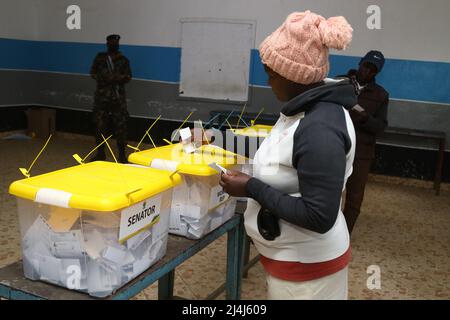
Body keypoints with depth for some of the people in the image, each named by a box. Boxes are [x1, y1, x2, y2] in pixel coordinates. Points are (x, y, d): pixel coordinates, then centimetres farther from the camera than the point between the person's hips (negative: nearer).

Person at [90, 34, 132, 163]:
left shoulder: (123, 60, 6)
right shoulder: (100, 58, 11)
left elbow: (128, 76, 0)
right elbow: (93, 73, 6)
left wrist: (115, 78, -17)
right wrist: (103, 79, -11)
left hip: (118, 97, -1)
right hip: (102, 96, 2)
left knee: (120, 126, -3)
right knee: (100, 125, 4)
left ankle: (122, 155, 4)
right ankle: (100, 153, 16)